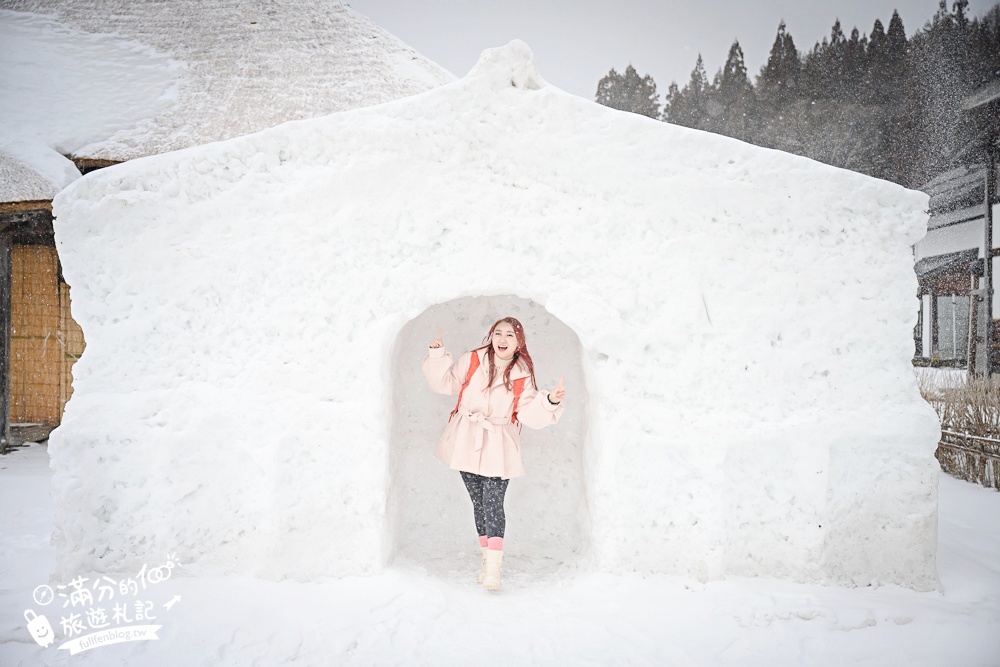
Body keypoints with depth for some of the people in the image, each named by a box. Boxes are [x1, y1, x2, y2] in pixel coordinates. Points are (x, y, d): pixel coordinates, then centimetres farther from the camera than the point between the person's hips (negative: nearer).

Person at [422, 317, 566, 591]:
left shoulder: (523, 375, -3)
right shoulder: (471, 361, -3)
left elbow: (528, 414, -5)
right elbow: (445, 383, 5)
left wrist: (550, 401, -20)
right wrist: (437, 355, -6)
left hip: (498, 447, -2)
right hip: (467, 442, 2)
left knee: (493, 503, -12)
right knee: (478, 501, 10)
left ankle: (493, 571, -12)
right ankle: (487, 560, 23)